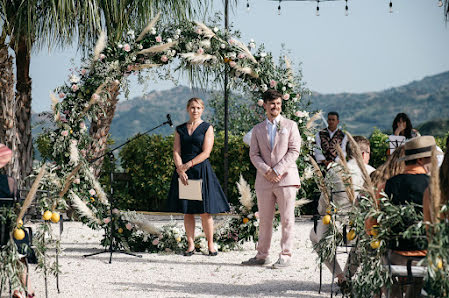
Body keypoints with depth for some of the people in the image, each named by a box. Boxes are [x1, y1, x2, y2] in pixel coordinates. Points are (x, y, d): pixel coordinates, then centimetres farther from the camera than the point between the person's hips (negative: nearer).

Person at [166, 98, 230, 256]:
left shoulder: (207, 128, 3)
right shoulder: (180, 129, 12)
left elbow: (206, 152, -6)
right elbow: (176, 152, 4)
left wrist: (188, 165, -13)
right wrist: (181, 170, -11)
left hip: (201, 170, -3)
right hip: (184, 173, 3)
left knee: (205, 211, -3)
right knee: (187, 211, 3)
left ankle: (210, 244, 6)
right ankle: (191, 245, 8)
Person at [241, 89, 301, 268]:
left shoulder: (290, 125, 7)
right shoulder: (258, 129, 15)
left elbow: (294, 151, -2)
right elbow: (254, 154, 8)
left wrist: (277, 170, -11)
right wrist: (266, 171, -10)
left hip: (286, 178, -3)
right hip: (264, 180, 3)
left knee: (287, 219, -3)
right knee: (264, 220, 7)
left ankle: (285, 256, 2)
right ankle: (262, 255, 14)